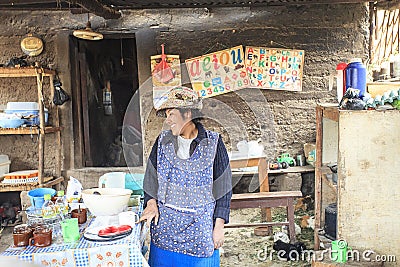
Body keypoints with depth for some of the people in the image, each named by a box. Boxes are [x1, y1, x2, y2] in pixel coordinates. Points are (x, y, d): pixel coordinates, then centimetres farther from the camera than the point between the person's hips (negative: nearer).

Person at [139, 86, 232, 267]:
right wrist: (151, 203, -4)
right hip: (164, 223, 3)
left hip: (200, 226, -2)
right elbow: (151, 176, 11)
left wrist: (219, 226, -6)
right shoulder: (163, 141, 1)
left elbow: (223, 187, -5)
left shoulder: (213, 143, -9)